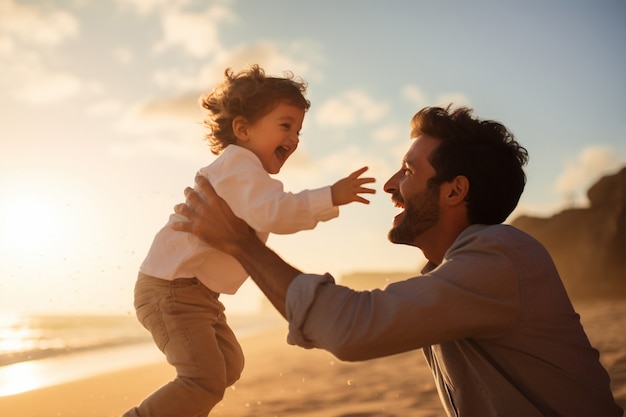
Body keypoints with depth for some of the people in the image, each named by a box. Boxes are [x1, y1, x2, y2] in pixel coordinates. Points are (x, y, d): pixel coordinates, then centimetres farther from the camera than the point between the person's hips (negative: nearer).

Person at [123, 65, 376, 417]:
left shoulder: (243, 170, 18)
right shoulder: (240, 162, -17)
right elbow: (272, 212, -32)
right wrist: (330, 198, -32)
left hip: (199, 292, 11)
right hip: (172, 286, -11)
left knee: (229, 366, 22)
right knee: (206, 379, -20)